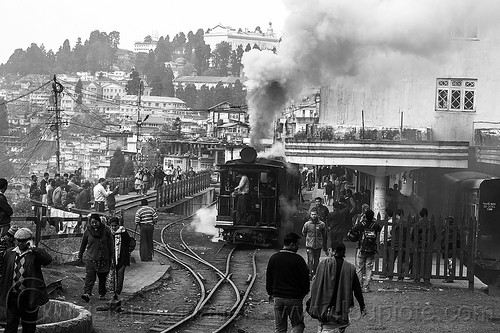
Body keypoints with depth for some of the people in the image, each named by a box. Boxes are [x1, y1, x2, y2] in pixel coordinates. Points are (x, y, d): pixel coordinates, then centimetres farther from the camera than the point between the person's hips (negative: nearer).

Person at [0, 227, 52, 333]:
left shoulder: (35, 254, -4)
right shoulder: (9, 253, 7)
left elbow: (48, 260, -26)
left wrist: (33, 248, -23)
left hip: (29, 296, -2)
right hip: (12, 295, 2)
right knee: (11, 324, 0)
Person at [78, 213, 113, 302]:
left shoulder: (106, 230, -4)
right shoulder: (88, 230, -1)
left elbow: (110, 244, 2)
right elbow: (83, 244, 10)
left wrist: (111, 257, 1)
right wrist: (80, 255, 17)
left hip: (103, 258, 0)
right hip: (90, 257, 0)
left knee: (102, 277, 9)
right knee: (89, 276, -13)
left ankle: (102, 293, 23)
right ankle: (87, 293, -21)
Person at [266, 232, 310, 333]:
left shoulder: (273, 258, 3)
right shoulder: (298, 259, -11)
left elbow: (268, 278, 10)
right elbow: (305, 279, -7)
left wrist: (271, 293, 20)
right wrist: (304, 293, 9)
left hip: (278, 298, 4)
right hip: (294, 298, -4)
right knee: (298, 324, 8)